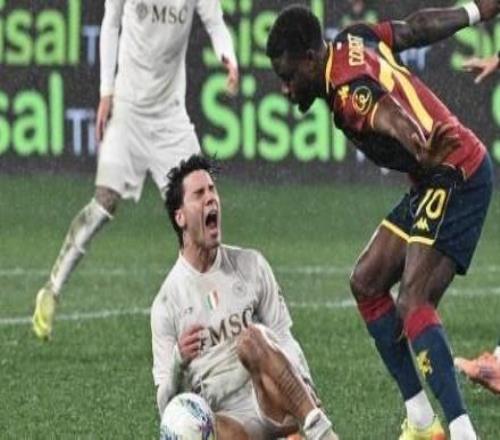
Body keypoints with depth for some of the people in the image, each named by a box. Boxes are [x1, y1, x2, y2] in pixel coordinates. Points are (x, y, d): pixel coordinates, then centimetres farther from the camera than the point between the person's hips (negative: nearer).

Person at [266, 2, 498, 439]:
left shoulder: (349, 91, -25)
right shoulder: (353, 41, 3)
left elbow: (389, 115, -45)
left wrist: (425, 153, -66)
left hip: (457, 177, -11)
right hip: (435, 180, 11)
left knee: (413, 305, -23)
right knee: (367, 282, 12)